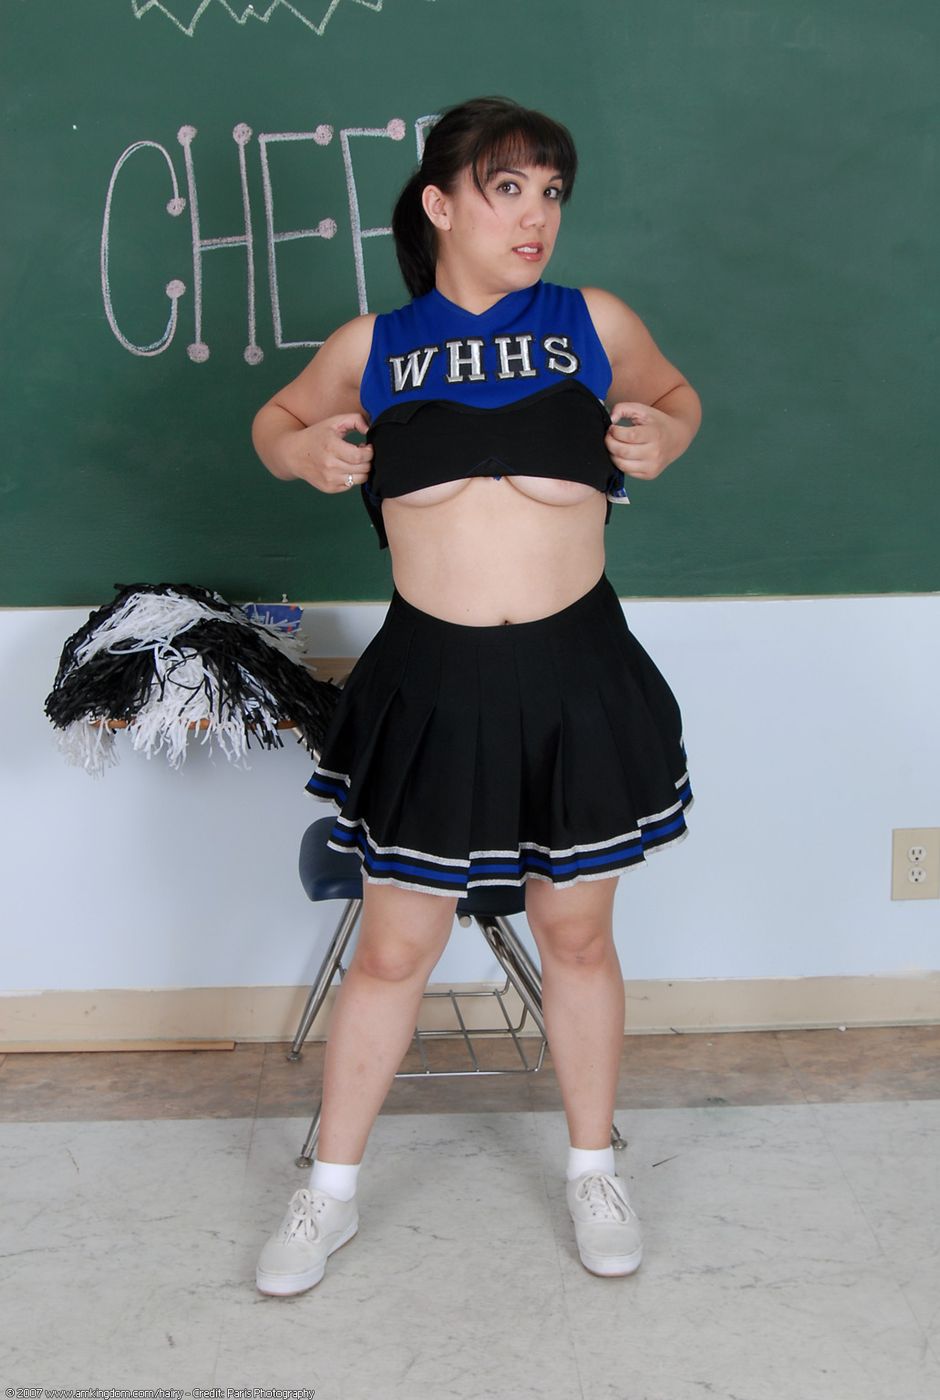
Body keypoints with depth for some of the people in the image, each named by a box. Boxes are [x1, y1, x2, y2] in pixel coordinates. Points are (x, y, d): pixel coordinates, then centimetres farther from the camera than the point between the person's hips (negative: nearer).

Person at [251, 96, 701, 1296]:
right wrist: (301, 452, -4)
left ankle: (593, 1171, 36)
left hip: (576, 676, 0)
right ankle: (331, 1191, 29)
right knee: (393, 948, 9)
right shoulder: (371, 346, 2)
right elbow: (279, 418, 19)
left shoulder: (594, 322, 1)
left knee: (576, 934, 14)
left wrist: (662, 438, -3)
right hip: (430, 684, 0)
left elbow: (675, 395, 19)